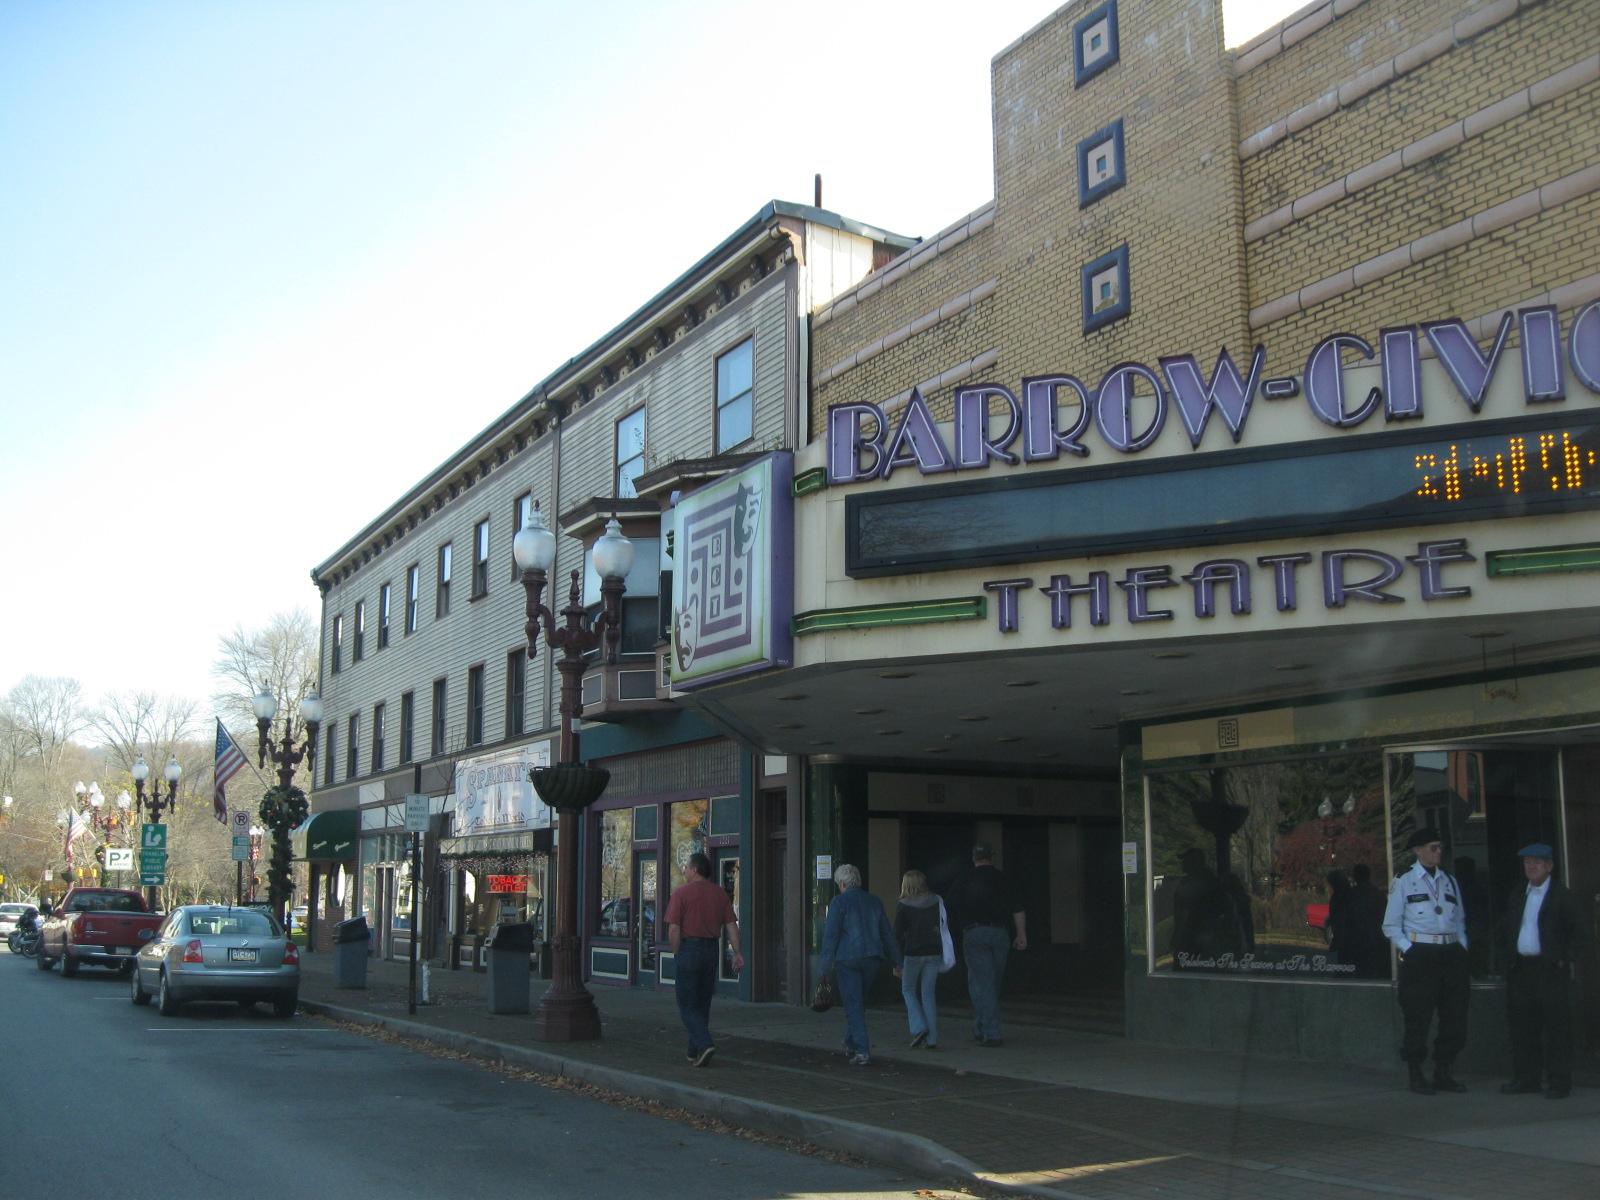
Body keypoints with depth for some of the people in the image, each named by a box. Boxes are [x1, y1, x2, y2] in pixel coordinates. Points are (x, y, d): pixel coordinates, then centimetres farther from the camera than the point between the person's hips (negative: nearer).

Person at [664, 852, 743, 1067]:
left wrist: (677, 955, -2)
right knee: (703, 1005, 16)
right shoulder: (720, 894, 7)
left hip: (689, 949, -5)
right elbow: (732, 926, 1)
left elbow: (674, 930, -13)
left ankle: (704, 1045, -19)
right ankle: (694, 1052, 21)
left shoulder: (681, 893, -8)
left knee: (687, 1007, 1)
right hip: (712, 950, 5)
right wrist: (737, 954, -1)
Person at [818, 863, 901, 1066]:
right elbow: (887, 933, 15)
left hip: (847, 959, -5)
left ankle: (862, 1051, -8)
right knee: (858, 1003, 20)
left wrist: (826, 965, -9)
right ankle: (851, 1045, 29)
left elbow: (831, 934, -10)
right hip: (871, 958, 5)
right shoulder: (874, 901, 11)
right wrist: (896, 960, 20)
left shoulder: (840, 902, -5)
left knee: (853, 1005, -1)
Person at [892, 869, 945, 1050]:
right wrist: (944, 957, 16)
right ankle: (932, 1039, 4)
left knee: (908, 990, 13)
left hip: (912, 953, -3)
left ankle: (919, 1028, -3)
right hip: (934, 952, 3)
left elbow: (898, 935, -5)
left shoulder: (903, 906, -5)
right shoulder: (936, 902, 5)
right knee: (928, 994, 8)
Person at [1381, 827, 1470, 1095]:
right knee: (1418, 1019, -3)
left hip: (1451, 954, 5)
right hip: (1419, 956, -5)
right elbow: (1391, 926, 1)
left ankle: (1443, 1073, 18)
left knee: (1455, 1017, 6)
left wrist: (1462, 951, 7)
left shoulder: (1449, 880, 14)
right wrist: (1410, 950, -10)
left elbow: (1460, 921, 19)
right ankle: (1416, 1075, 8)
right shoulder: (1403, 882, 1)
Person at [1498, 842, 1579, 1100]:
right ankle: (1526, 1078, 17)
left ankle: (1559, 1082, 3)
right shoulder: (1518, 896, 15)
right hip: (1521, 970, 6)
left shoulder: (1561, 896, -1)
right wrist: (1511, 957, 8)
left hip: (1551, 970, -5)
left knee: (1556, 1027, -2)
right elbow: (1509, 929, 19)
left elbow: (1574, 931, -2)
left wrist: (1564, 959, -10)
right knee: (1522, 1027, 8)